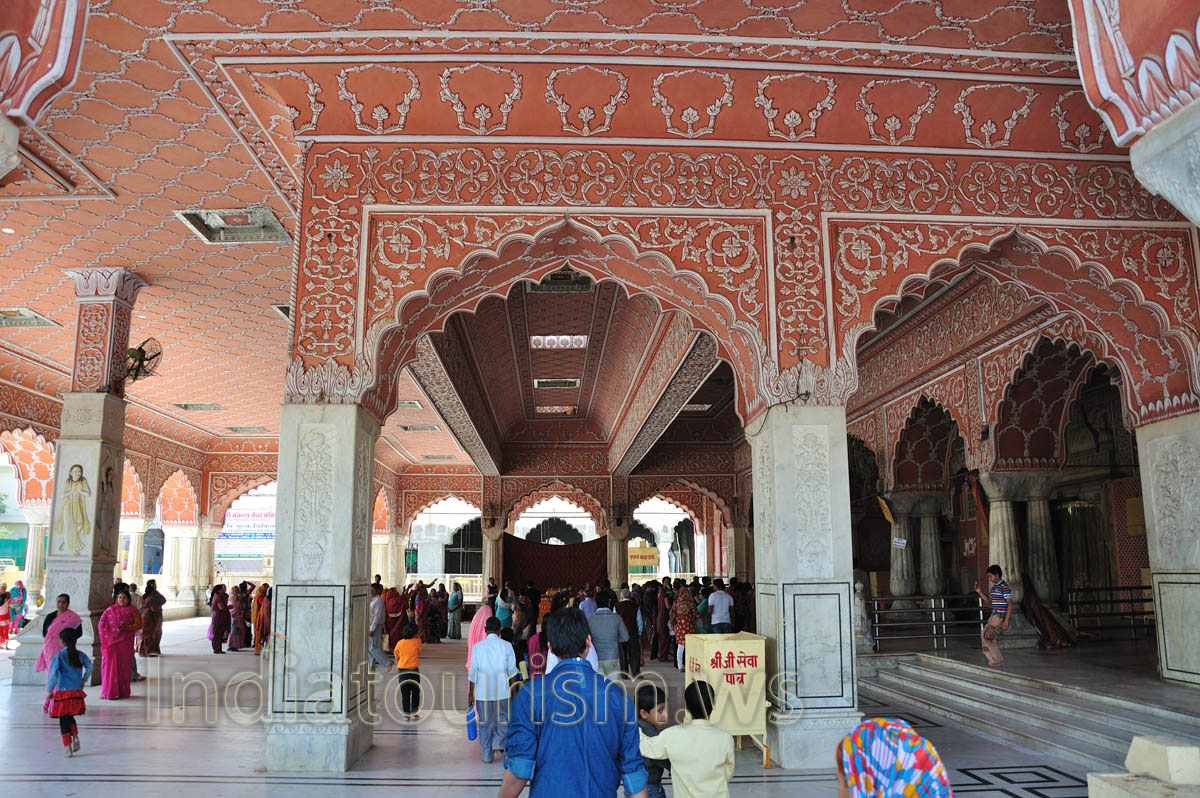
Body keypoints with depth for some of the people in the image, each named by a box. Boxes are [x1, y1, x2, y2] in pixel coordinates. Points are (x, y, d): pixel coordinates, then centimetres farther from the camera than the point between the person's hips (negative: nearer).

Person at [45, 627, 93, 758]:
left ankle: (67, 748, 5)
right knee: (70, 717, 23)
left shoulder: (59, 656, -9)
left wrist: (49, 690, -7)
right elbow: (89, 666, -5)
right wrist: (84, 680, 10)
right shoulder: (80, 655, 3)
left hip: (63, 692, -4)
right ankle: (75, 737, 5)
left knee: (63, 720, 5)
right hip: (77, 692, 4)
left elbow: (53, 674, -16)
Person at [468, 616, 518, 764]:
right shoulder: (506, 646, -2)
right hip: (502, 691, -1)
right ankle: (498, 743, -5)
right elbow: (512, 671, 1)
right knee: (503, 720, 14)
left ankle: (487, 754, 14)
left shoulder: (478, 646, -2)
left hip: (483, 692, 1)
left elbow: (473, 673, 0)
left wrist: (470, 694, 7)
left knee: (485, 723, 11)